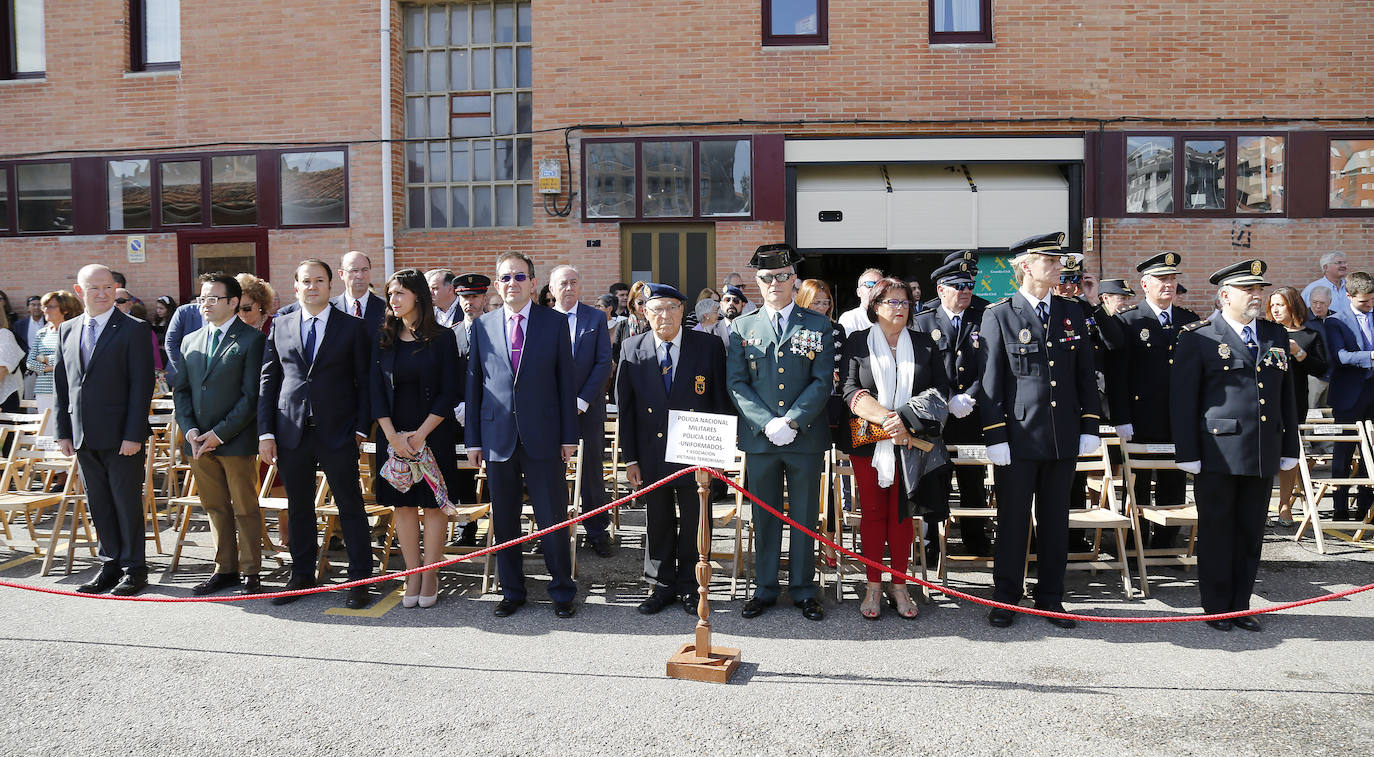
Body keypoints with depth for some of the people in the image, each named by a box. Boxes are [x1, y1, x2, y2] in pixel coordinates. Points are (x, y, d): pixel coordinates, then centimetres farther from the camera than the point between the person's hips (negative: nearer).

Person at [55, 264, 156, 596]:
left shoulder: (135, 329, -5)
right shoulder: (66, 330, 12)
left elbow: (142, 385, -10)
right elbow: (62, 385, 14)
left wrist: (134, 435, -15)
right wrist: (63, 432, 8)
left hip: (122, 436, -5)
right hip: (84, 437, 5)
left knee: (128, 503, 2)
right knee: (99, 505, 12)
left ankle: (133, 568, 13)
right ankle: (110, 565, 24)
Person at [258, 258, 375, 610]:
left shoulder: (352, 327, 2)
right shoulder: (280, 326, 9)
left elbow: (364, 381, 1)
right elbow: (268, 381, 8)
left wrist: (362, 428, -6)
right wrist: (265, 432, 2)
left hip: (337, 434, -3)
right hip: (291, 434, 3)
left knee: (351, 507, 2)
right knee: (299, 508, 13)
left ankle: (359, 580, 12)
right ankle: (302, 575, 27)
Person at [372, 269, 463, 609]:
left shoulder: (442, 338, -4)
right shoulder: (384, 339, 6)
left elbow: (449, 392, -6)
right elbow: (376, 390, 2)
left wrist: (421, 433, -13)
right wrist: (392, 436, -9)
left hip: (434, 433, -3)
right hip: (394, 434, 3)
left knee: (433, 503, 2)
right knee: (403, 504, 6)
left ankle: (430, 575, 11)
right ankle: (413, 575, 14)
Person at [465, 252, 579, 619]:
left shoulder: (555, 323, 2)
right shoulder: (482, 326, 7)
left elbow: (566, 381, 2)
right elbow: (473, 385, 8)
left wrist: (569, 436, -2)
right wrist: (473, 440, 5)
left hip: (543, 436, -2)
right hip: (498, 437, 2)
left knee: (553, 519, 3)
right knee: (504, 521, 11)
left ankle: (562, 592, 18)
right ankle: (512, 592, 25)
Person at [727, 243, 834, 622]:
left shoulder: (818, 325, 4)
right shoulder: (741, 327, 7)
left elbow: (823, 381, -3)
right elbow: (737, 383, 1)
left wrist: (792, 422, -15)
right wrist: (767, 423, -12)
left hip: (806, 436, -1)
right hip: (758, 437, 1)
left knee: (804, 518, 8)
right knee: (764, 518, 10)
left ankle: (803, 590, 21)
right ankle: (765, 589, 22)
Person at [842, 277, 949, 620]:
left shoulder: (925, 344, 10)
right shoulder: (857, 342, 5)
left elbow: (940, 391, 5)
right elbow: (851, 391, -6)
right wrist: (885, 419, -20)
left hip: (911, 443, 1)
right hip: (869, 445, -1)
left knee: (902, 513, 5)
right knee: (872, 512, 3)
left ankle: (899, 586, 14)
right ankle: (874, 586, 12)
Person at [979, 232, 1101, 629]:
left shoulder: (1072, 313, 10)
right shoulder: (998, 315, -3)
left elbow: (1086, 374, 13)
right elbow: (990, 380, -5)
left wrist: (1090, 426, 6)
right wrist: (995, 436, -10)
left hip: (1064, 438, 4)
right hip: (1018, 437, -4)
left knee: (1055, 520, 12)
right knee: (1012, 519, 4)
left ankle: (1050, 597, 25)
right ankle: (1005, 597, 18)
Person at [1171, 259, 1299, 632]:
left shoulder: (1277, 336, 14)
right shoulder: (1198, 338, -4)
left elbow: (1286, 396, 17)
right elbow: (1182, 400, -7)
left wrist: (1289, 449, 12)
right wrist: (1187, 454, -11)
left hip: (1264, 456, 5)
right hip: (1217, 454, -5)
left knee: (1251, 533, 11)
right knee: (1216, 532, 4)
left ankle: (1240, 606, 23)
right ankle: (1217, 607, 16)